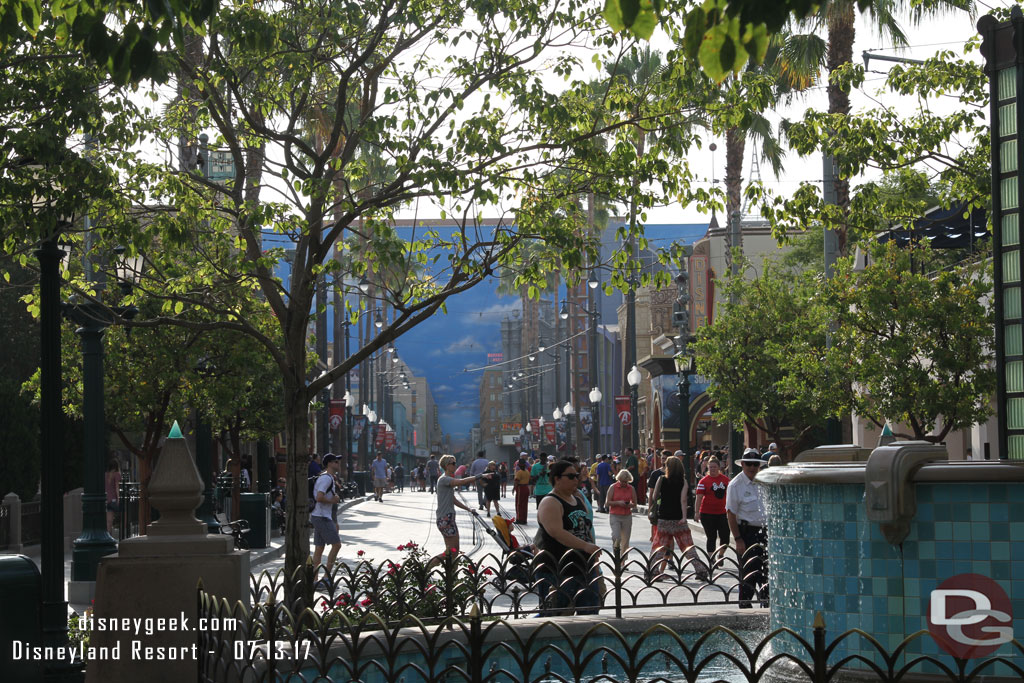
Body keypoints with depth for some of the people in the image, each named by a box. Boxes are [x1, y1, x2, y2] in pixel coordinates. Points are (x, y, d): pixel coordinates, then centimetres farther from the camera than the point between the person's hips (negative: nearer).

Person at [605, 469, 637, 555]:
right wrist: (618, 503, -17)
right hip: (614, 516, -3)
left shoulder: (631, 489, 6)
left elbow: (634, 504, 11)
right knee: (616, 537, -19)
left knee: (625, 540, 3)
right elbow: (607, 503, -3)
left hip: (627, 516, 3)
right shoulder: (613, 487, -2)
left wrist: (630, 505, -11)